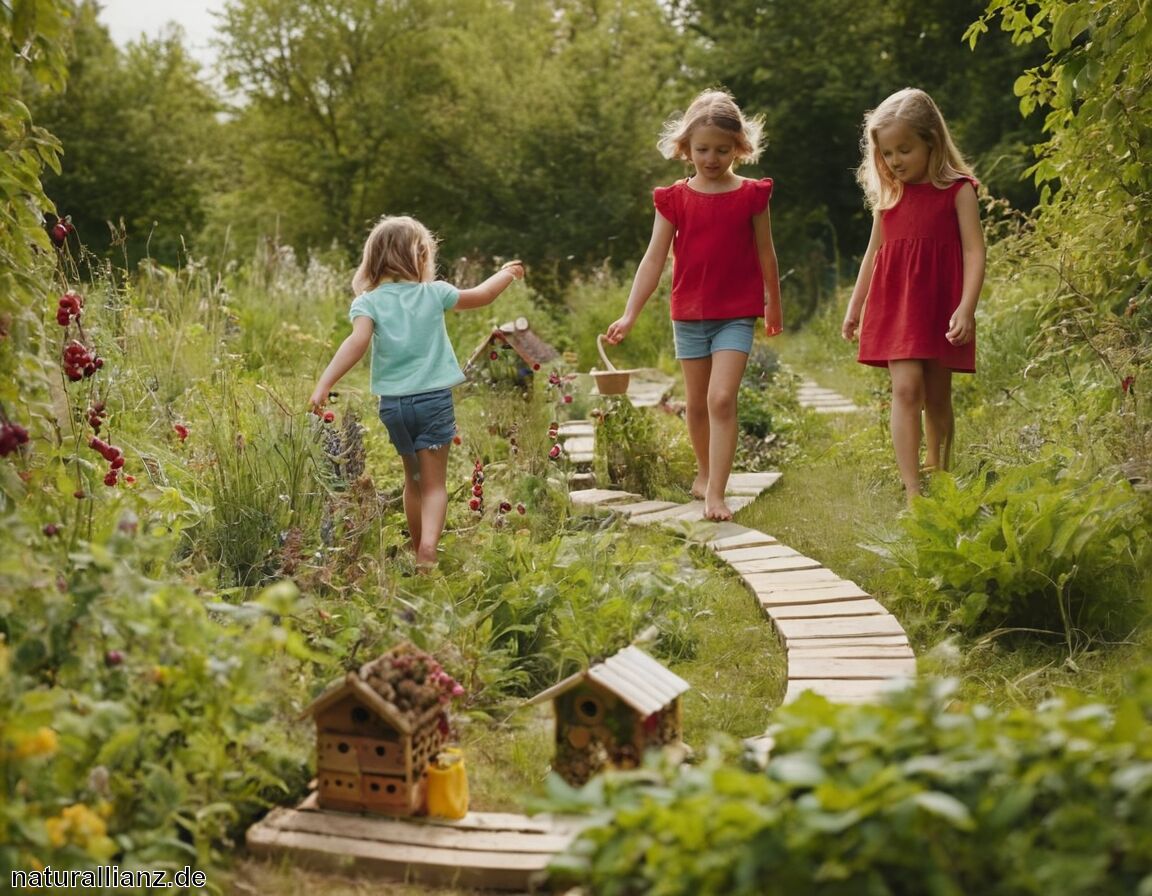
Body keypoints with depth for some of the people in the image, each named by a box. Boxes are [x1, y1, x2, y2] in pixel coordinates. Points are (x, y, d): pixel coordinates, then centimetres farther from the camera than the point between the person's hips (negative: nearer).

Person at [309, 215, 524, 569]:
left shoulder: (368, 302, -2)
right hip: (433, 398, -2)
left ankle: (419, 550, 30)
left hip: (393, 403, 2)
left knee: (413, 480, 20)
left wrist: (324, 384, -22)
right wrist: (507, 273, 32)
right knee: (434, 483, 1)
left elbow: (357, 342, -19)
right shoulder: (433, 293, 1)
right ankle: (428, 546, -21)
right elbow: (480, 296, 15)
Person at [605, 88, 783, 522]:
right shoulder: (675, 199, -2)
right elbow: (654, 259, -4)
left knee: (722, 399, -15)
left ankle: (715, 493, -15)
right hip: (689, 314, 2)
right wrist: (629, 314, -11)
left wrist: (773, 305, 17)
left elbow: (765, 254, 7)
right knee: (696, 404, 13)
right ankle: (705, 472, 36)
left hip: (736, 314, -2)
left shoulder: (752, 195, -3)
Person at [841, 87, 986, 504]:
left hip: (941, 305, -2)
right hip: (895, 303, 2)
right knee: (906, 388, -12)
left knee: (937, 396, 8)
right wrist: (854, 306, 20)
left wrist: (966, 308, -18)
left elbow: (974, 251, -8)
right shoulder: (888, 194, 10)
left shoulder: (958, 189, -3)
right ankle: (912, 494, -16)